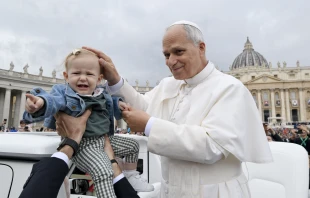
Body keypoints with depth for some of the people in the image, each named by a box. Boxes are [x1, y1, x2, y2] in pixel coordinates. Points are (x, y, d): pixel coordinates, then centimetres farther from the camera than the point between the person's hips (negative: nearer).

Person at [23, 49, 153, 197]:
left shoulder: (101, 94, 6)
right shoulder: (64, 93, -13)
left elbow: (109, 103, 28)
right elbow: (53, 101, -35)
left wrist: (118, 103, 6)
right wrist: (40, 103, -59)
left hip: (105, 138, 8)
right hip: (82, 144, -7)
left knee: (133, 145, 17)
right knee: (102, 171, -32)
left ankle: (131, 175, 36)